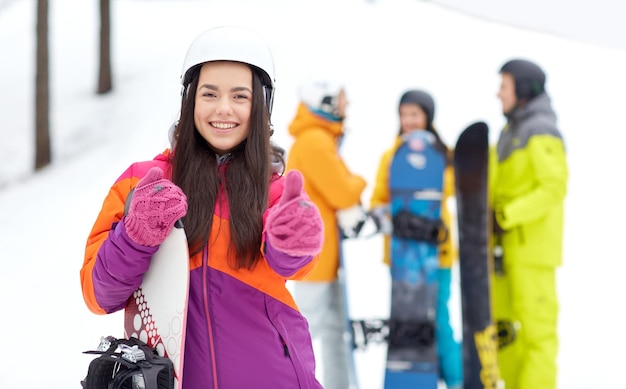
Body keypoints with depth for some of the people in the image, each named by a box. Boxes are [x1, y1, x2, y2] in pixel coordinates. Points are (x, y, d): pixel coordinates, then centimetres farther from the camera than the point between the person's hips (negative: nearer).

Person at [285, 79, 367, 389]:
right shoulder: (314, 141, -17)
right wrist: (357, 184, 1)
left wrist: (349, 209, -2)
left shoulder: (321, 139, 15)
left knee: (335, 324, 13)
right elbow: (343, 191, -19)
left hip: (323, 248, 10)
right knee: (308, 325, -7)